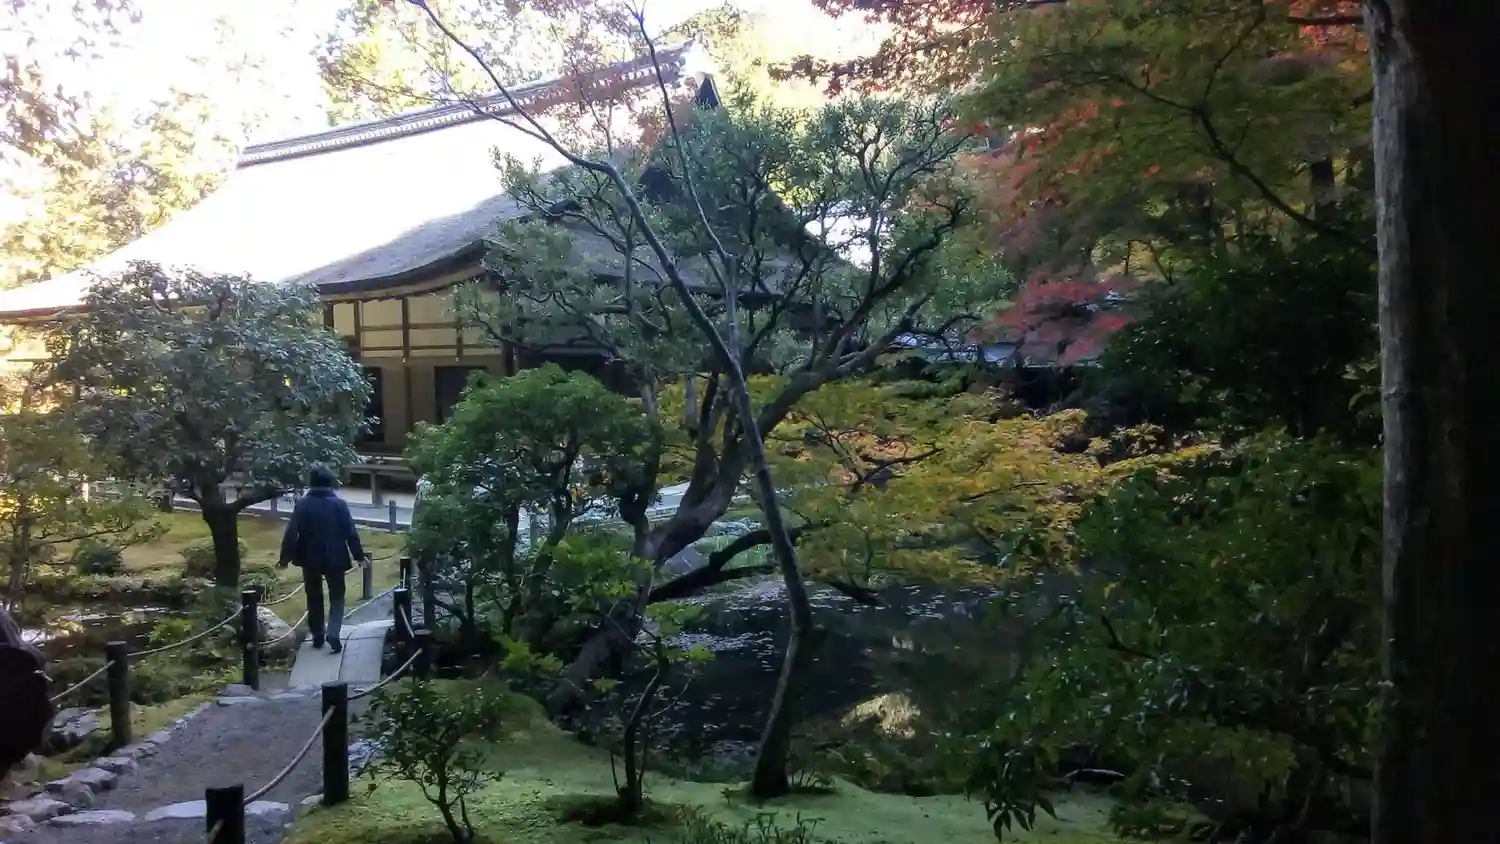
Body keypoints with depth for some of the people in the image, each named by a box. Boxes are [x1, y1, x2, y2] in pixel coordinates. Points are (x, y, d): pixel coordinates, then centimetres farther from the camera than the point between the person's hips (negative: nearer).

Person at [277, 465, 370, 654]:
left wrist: (285, 556, 3)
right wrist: (359, 555, 0)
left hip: (310, 558, 1)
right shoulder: (339, 504, -8)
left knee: (314, 597, 16)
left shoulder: (303, 504, -6)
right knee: (336, 596, 9)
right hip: (335, 558, -1)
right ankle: (333, 634, -8)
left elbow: (292, 533, -7)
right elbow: (350, 532, -7)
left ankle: (317, 635, 21)